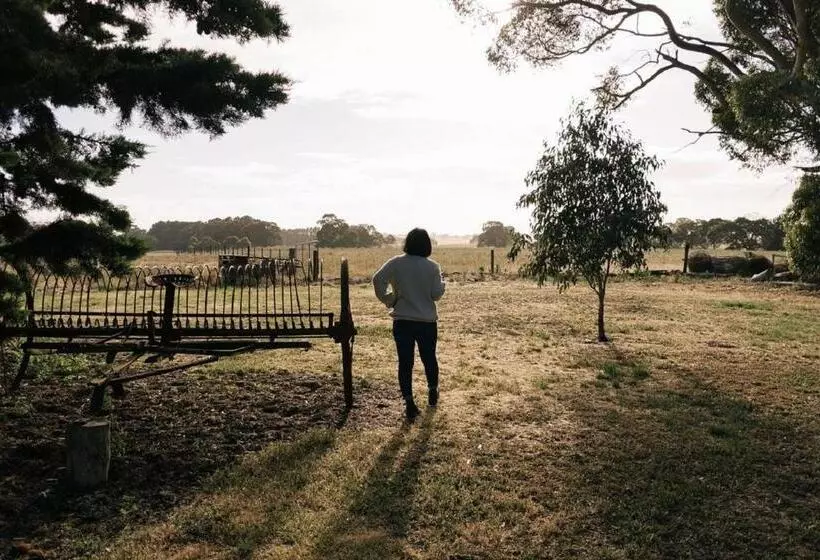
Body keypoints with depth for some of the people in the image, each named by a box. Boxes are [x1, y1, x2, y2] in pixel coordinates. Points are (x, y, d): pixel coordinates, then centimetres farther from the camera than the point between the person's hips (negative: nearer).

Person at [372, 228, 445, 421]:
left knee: (405, 362, 4)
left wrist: (387, 299, -3)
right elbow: (436, 294, -7)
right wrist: (441, 281, 12)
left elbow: (377, 279, -15)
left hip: (402, 321, 0)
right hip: (427, 322, 0)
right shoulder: (432, 267, -7)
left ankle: (409, 402, 0)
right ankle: (433, 392, 37)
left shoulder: (396, 263, -4)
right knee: (429, 358, 19)